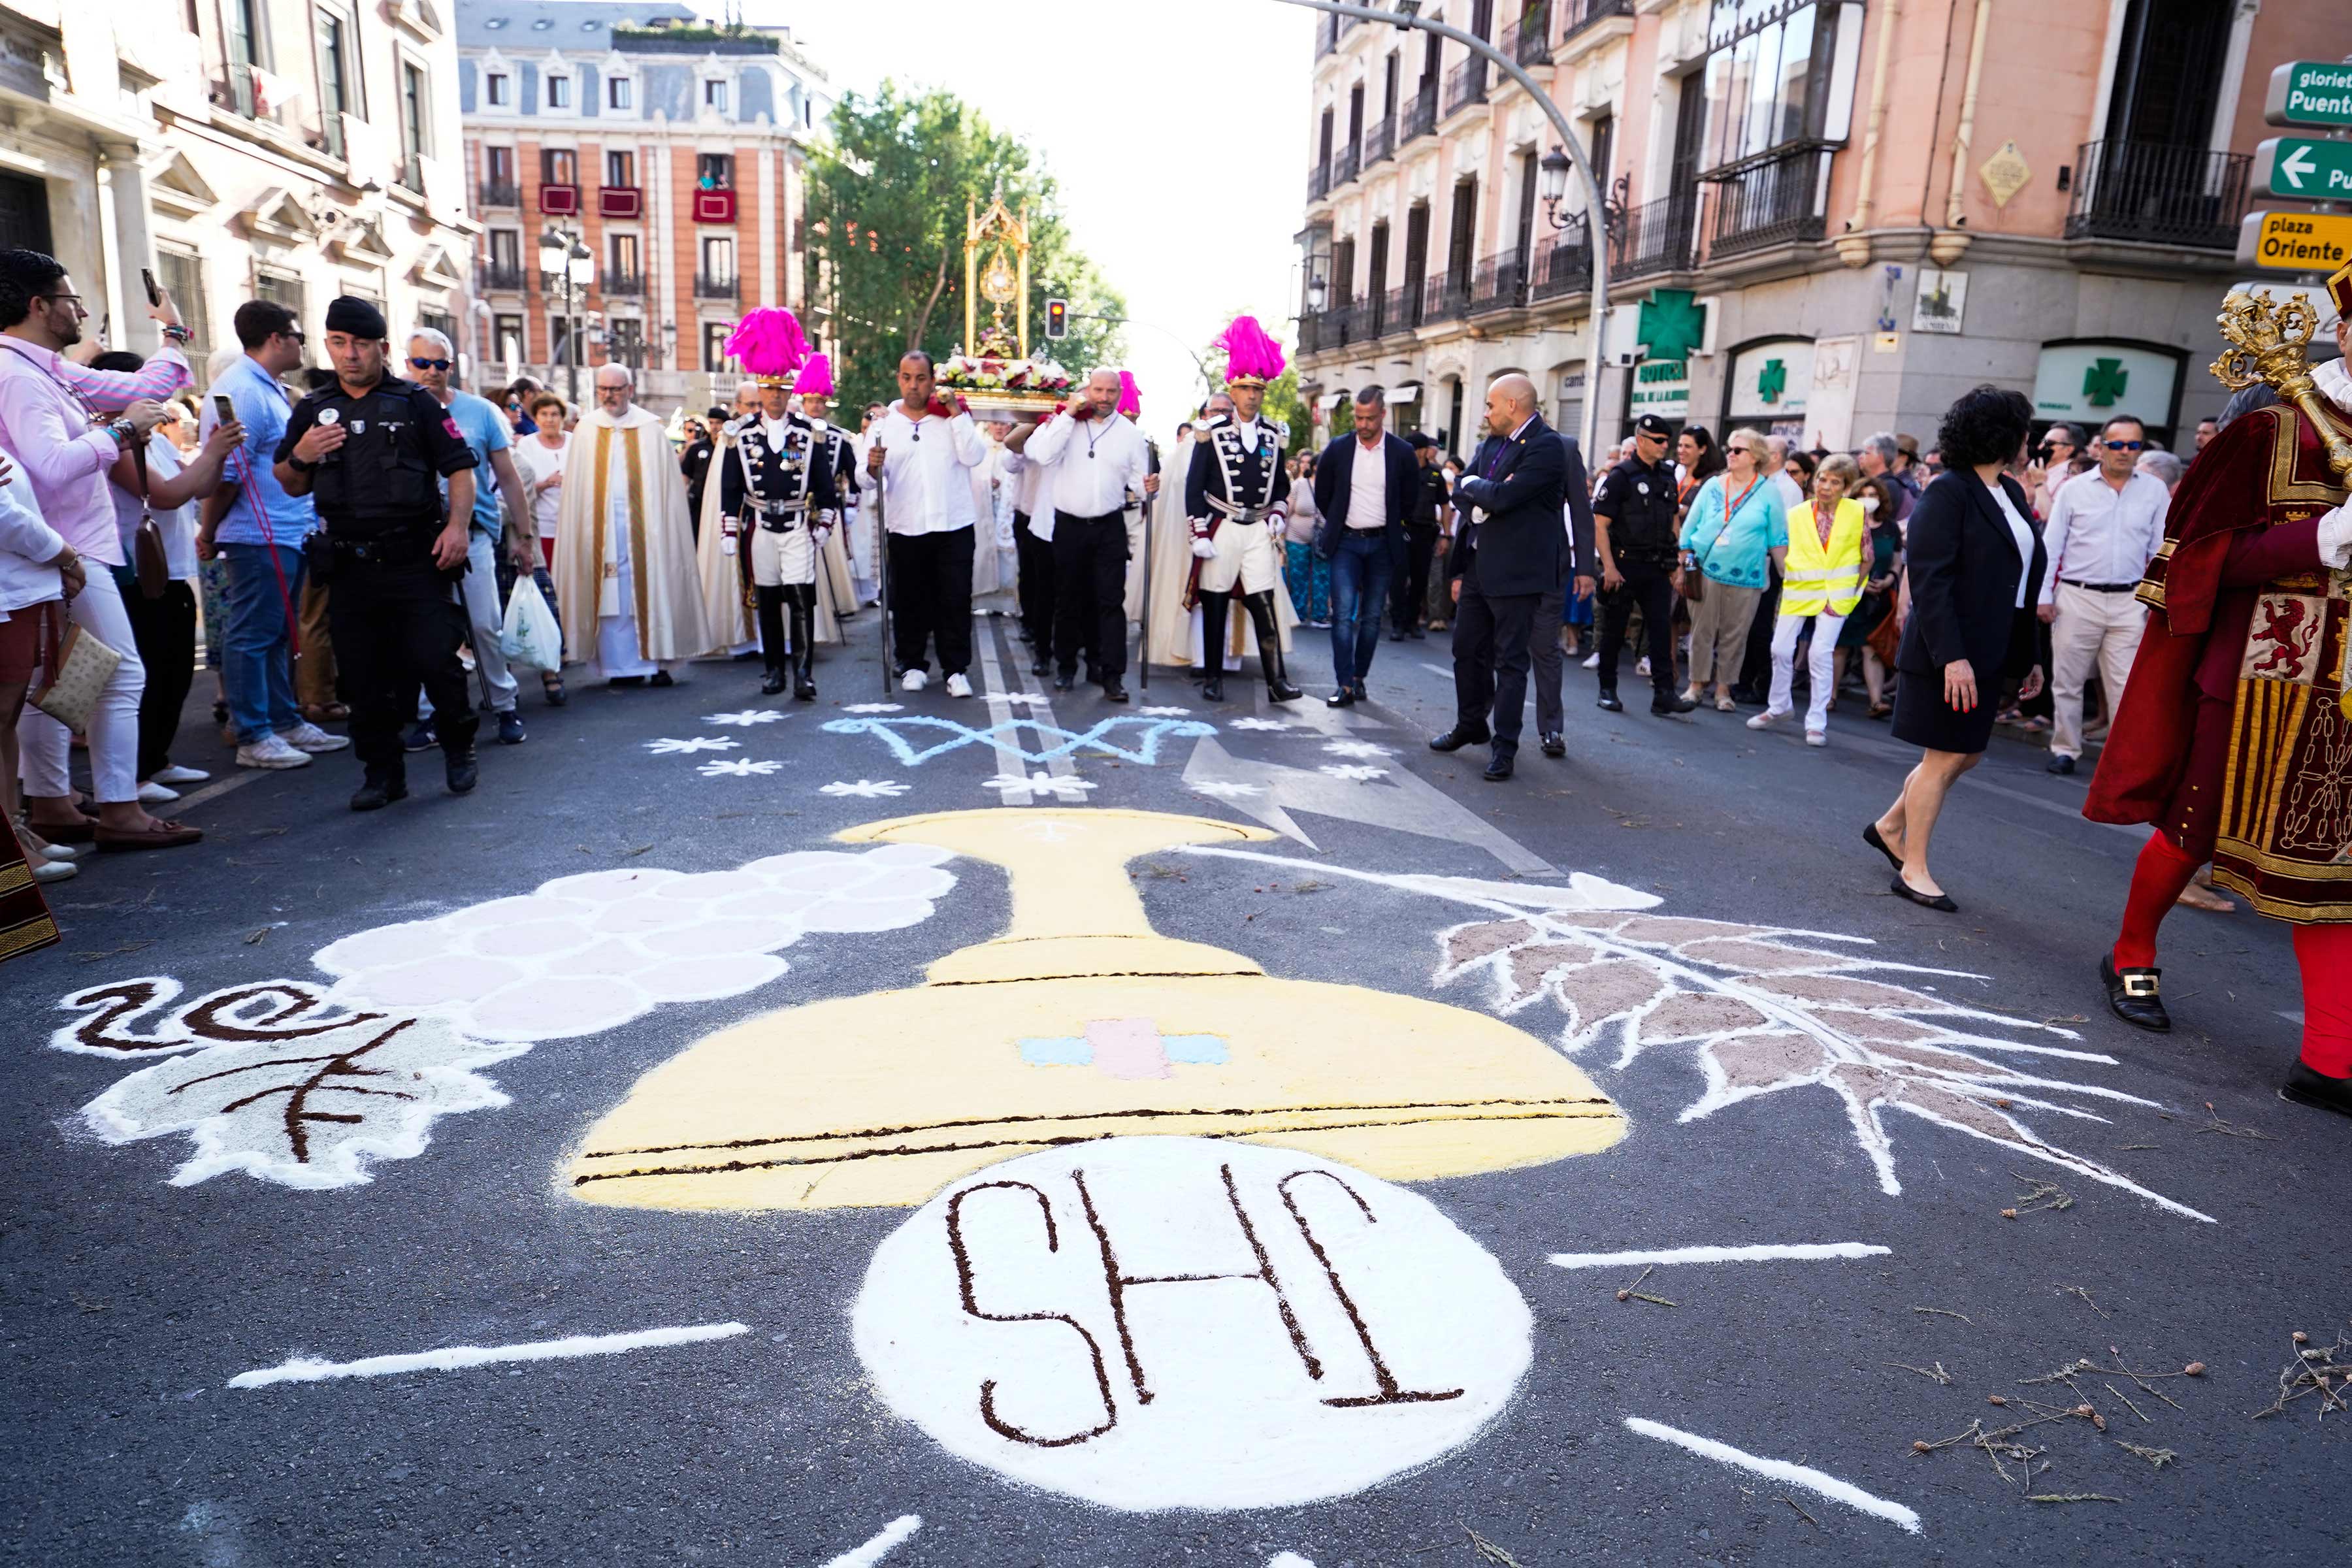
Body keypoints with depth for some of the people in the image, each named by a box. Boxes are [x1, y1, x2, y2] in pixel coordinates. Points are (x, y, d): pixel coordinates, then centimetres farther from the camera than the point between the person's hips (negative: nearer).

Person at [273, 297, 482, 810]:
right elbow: (292, 488, 17)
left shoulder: (416, 403, 3)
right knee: (364, 675, 6)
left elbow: (460, 467, -1)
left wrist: (458, 525, -15)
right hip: (350, 567, 4)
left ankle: (459, 749, 16)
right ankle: (381, 770, 18)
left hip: (417, 559, -3)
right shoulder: (312, 411, 13)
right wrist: (300, 456, -5)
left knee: (435, 660, -7)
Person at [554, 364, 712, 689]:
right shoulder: (586, 429, 9)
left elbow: (667, 485, 1)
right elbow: (575, 488, 7)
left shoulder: (650, 428, 4)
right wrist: (586, 530, -3)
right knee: (610, 598, 0)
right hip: (601, 525, 1)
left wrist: (658, 526, -9)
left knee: (649, 590, -2)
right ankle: (620, 665, 5)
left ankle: (657, 661, 2)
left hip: (643, 524, -1)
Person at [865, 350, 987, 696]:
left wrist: (957, 413, -11)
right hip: (905, 528, 1)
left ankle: (956, 669, 7)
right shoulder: (885, 423, 7)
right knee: (909, 602, 7)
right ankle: (912, 665, 19)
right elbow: (870, 478, 0)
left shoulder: (953, 416, 6)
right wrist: (873, 467, -23)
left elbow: (974, 457, -9)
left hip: (954, 527, -1)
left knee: (956, 600, 0)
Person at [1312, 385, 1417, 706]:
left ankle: (1360, 677, 18)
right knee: (1343, 613, -11)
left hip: (1382, 544, 1)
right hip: (1346, 541, -1)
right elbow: (1322, 496, 11)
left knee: (1372, 616, 6)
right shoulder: (1338, 450, -2)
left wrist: (1387, 527, 10)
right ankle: (1345, 686, -12)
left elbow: (1410, 499, 8)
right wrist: (1339, 525, 12)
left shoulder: (1402, 453, -3)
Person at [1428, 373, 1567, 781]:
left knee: (1510, 660, -1)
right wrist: (1481, 499, -12)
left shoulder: (1545, 447, -14)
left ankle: (1505, 746, 5)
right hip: (1479, 564, 9)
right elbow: (1460, 492, 8)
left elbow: (1502, 496, -23)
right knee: (1467, 650, 17)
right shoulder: (1490, 445, 13)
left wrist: (1475, 487, -5)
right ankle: (1471, 725, 34)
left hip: (1515, 571, -8)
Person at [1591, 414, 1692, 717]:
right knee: (1614, 630, 5)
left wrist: (1674, 564, 13)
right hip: (1624, 565, -5)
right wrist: (1609, 567, -17)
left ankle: (1663, 695, -5)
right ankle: (1607, 690, 17)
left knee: (1662, 629, -3)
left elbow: (1672, 522, 19)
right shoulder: (1621, 476, -7)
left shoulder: (1667, 476, 11)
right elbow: (1599, 524, -11)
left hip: (1657, 568, 5)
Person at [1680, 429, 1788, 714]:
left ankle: (1723, 689, 13)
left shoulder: (1768, 492, 3)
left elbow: (1778, 539, 5)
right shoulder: (1712, 486, 7)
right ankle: (1696, 685, 13)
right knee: (1703, 631, 3)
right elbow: (1689, 528, 9)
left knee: (1735, 636, 4)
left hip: (1746, 577, -1)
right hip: (1706, 572, 1)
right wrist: (1682, 567, 5)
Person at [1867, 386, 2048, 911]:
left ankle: (1890, 827, 31)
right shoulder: (1948, 493, -13)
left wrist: (2028, 656, 14)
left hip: (1986, 652, 8)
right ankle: (1914, 870, 10)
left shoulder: (2010, 493, 13)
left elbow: (2024, 579, 14)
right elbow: (1929, 579, -19)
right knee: (1945, 757, -1)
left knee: (1967, 754, 14)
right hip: (1949, 652, -8)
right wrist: (1951, 655, -25)